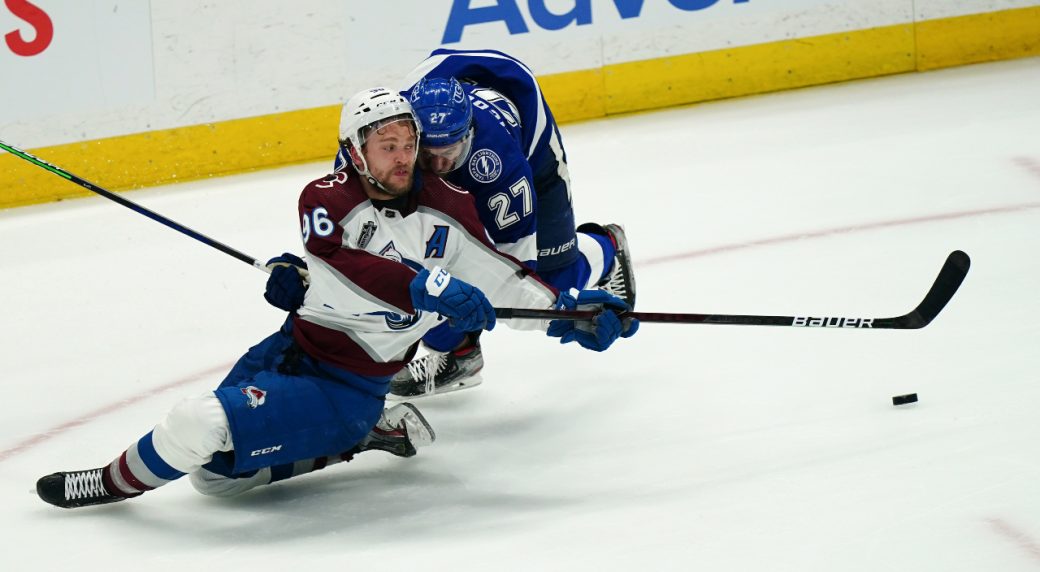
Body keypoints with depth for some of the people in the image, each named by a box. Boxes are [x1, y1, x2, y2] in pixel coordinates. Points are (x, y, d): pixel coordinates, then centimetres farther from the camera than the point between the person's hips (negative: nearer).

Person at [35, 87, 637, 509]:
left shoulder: (445, 208, -7)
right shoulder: (327, 199, -8)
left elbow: (503, 282, 2)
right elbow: (333, 270, -28)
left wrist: (571, 312, -11)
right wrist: (424, 286, -39)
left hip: (347, 388, -4)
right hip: (288, 351, 4)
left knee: (199, 429, -20)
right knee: (212, 475, 14)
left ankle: (118, 481, 12)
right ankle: (365, 436, 16)